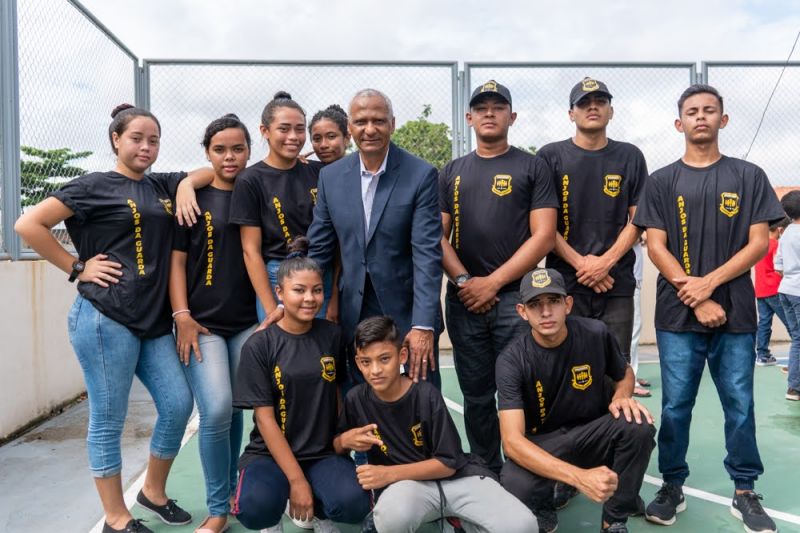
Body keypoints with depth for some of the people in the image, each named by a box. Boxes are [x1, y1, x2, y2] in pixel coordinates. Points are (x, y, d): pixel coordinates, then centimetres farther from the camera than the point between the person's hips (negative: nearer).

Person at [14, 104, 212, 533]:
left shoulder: (163, 186, 12)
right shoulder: (94, 186, -3)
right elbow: (28, 225, -6)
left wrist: (188, 183, -1)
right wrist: (78, 268, -7)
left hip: (154, 320, 6)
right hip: (105, 319, -6)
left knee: (178, 404, 6)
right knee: (108, 420, 4)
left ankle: (153, 491, 29)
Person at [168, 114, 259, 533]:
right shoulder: (192, 197, 1)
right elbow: (176, 260, -1)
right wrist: (182, 317, -9)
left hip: (246, 322, 3)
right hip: (202, 323, -2)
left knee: (235, 411, 9)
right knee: (216, 411, -12)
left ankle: (229, 492, 28)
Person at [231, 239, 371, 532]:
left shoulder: (332, 335, 0)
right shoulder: (258, 345, -8)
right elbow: (265, 419, -10)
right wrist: (296, 479, -16)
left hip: (324, 452, 2)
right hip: (271, 452, -2)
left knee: (354, 504, -27)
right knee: (257, 508, -32)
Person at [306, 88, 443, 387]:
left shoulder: (421, 175, -10)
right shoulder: (331, 176, 2)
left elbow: (427, 253, -15)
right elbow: (318, 248, 6)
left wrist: (423, 325, -21)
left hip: (408, 313, -3)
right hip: (356, 315, 3)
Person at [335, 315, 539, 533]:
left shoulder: (426, 395, -14)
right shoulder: (356, 399, -6)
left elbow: (447, 463, -12)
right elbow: (335, 446, 12)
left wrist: (390, 473, -22)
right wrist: (345, 440, -14)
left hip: (454, 476, 0)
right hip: (404, 484, 0)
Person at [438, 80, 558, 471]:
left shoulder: (531, 167, 5)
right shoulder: (452, 173, 15)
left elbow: (543, 235, -4)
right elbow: (438, 235, 9)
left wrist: (492, 282, -10)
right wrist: (464, 281, -7)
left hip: (516, 297, -3)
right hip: (464, 300, 3)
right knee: (476, 395, 10)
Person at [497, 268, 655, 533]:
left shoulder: (595, 334, -13)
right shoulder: (512, 360, -21)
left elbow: (625, 373, 10)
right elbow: (512, 441, -29)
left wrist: (621, 397, -16)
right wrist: (579, 476, -43)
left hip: (593, 433, 3)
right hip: (542, 444, -3)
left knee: (638, 424, -28)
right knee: (515, 486, -35)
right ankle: (543, 508, 5)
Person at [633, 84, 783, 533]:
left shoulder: (749, 177, 7)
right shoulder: (663, 181, 6)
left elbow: (759, 242, 0)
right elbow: (656, 247, -1)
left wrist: (709, 283, -12)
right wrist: (697, 301, -10)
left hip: (736, 313, 1)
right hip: (678, 315, 0)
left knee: (740, 406, 6)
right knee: (675, 406, 4)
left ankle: (745, 493, 22)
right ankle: (672, 487, 19)